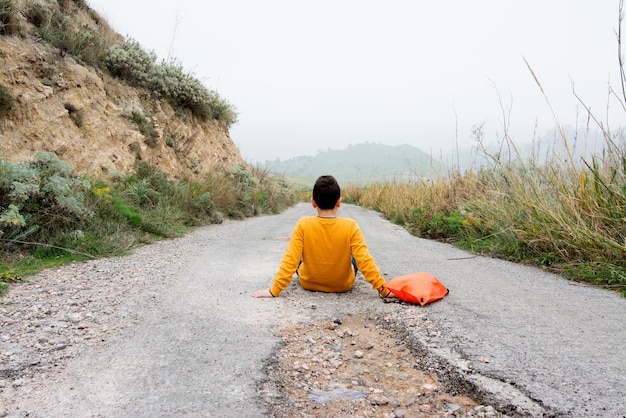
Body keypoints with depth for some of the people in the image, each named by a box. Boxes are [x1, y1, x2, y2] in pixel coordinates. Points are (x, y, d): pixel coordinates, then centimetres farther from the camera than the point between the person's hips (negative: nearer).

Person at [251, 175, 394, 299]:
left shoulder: (303, 225, -24)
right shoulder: (351, 226, -24)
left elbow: (290, 260, -24)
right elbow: (364, 260, -24)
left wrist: (274, 291, -18)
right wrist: (384, 290, -16)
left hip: (309, 283, 0)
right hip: (343, 285, 0)